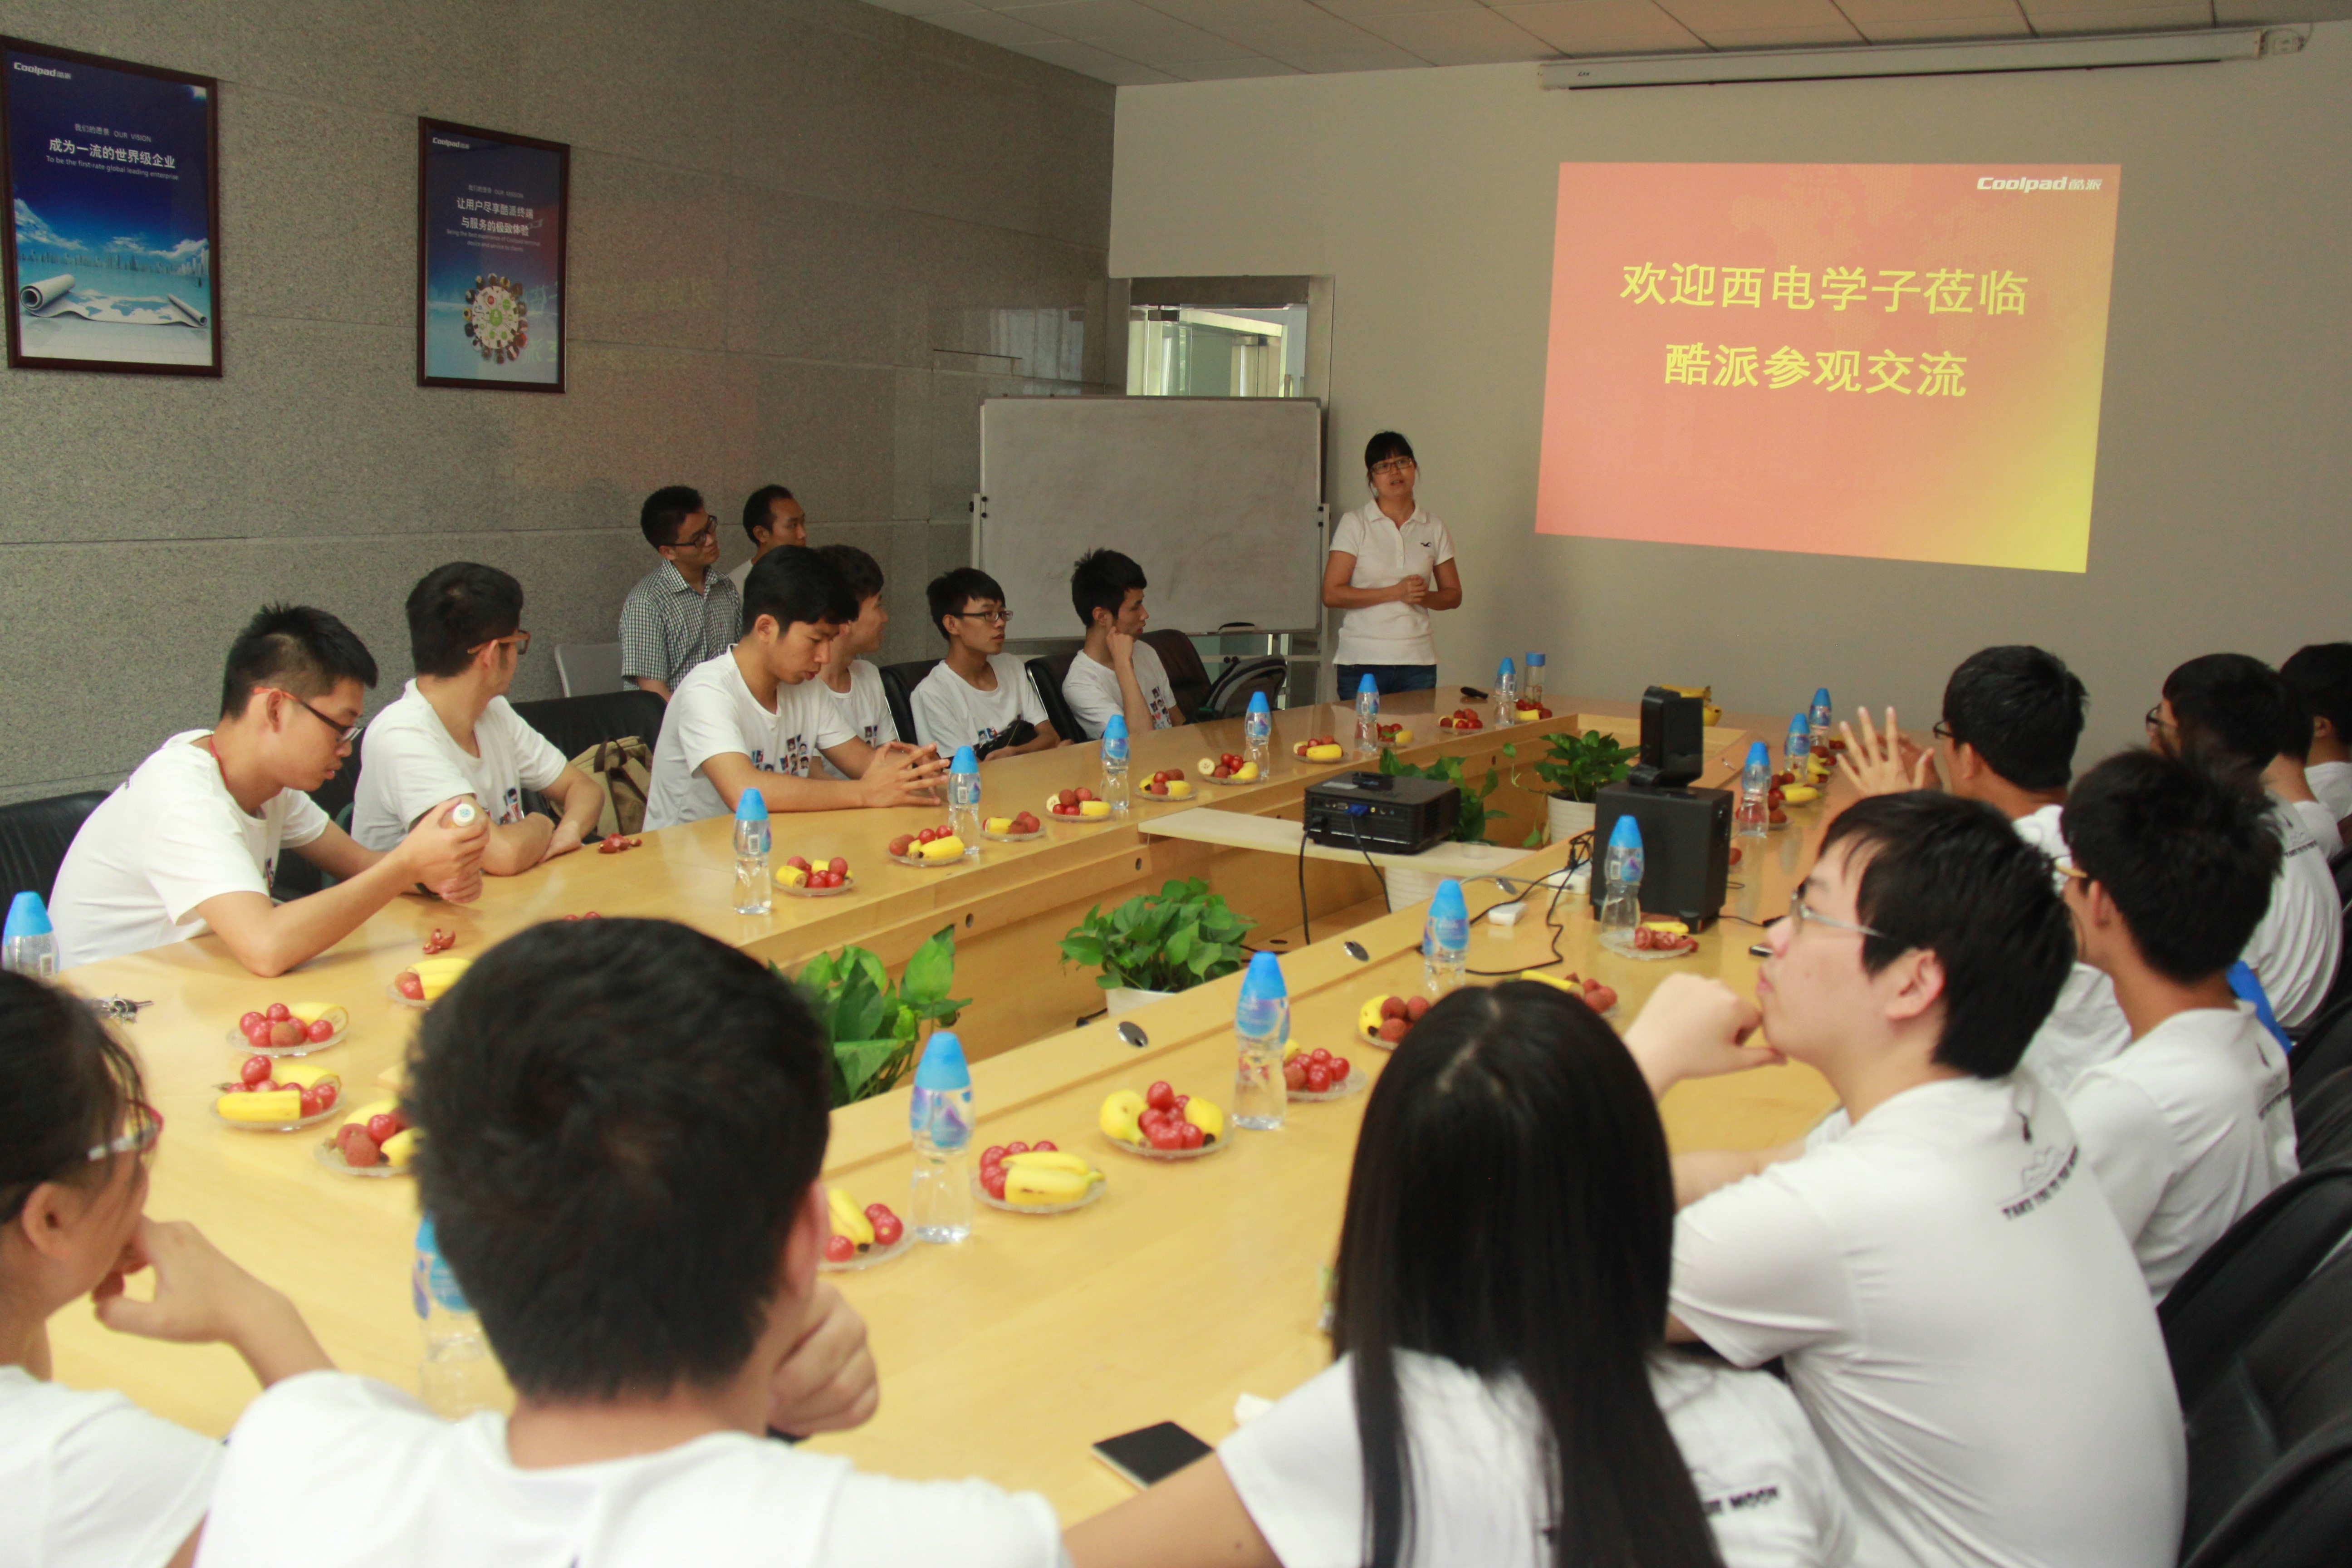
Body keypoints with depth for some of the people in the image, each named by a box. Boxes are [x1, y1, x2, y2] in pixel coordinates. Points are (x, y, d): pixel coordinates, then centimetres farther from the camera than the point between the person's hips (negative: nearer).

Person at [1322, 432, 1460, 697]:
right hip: (1363, 662, -3)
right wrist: (1396, 593, -13)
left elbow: (1453, 595, 17)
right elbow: (1331, 594, -7)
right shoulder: (1354, 524, 0)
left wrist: (1424, 597, -6)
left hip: (1419, 662, 3)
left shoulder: (1434, 529, 10)